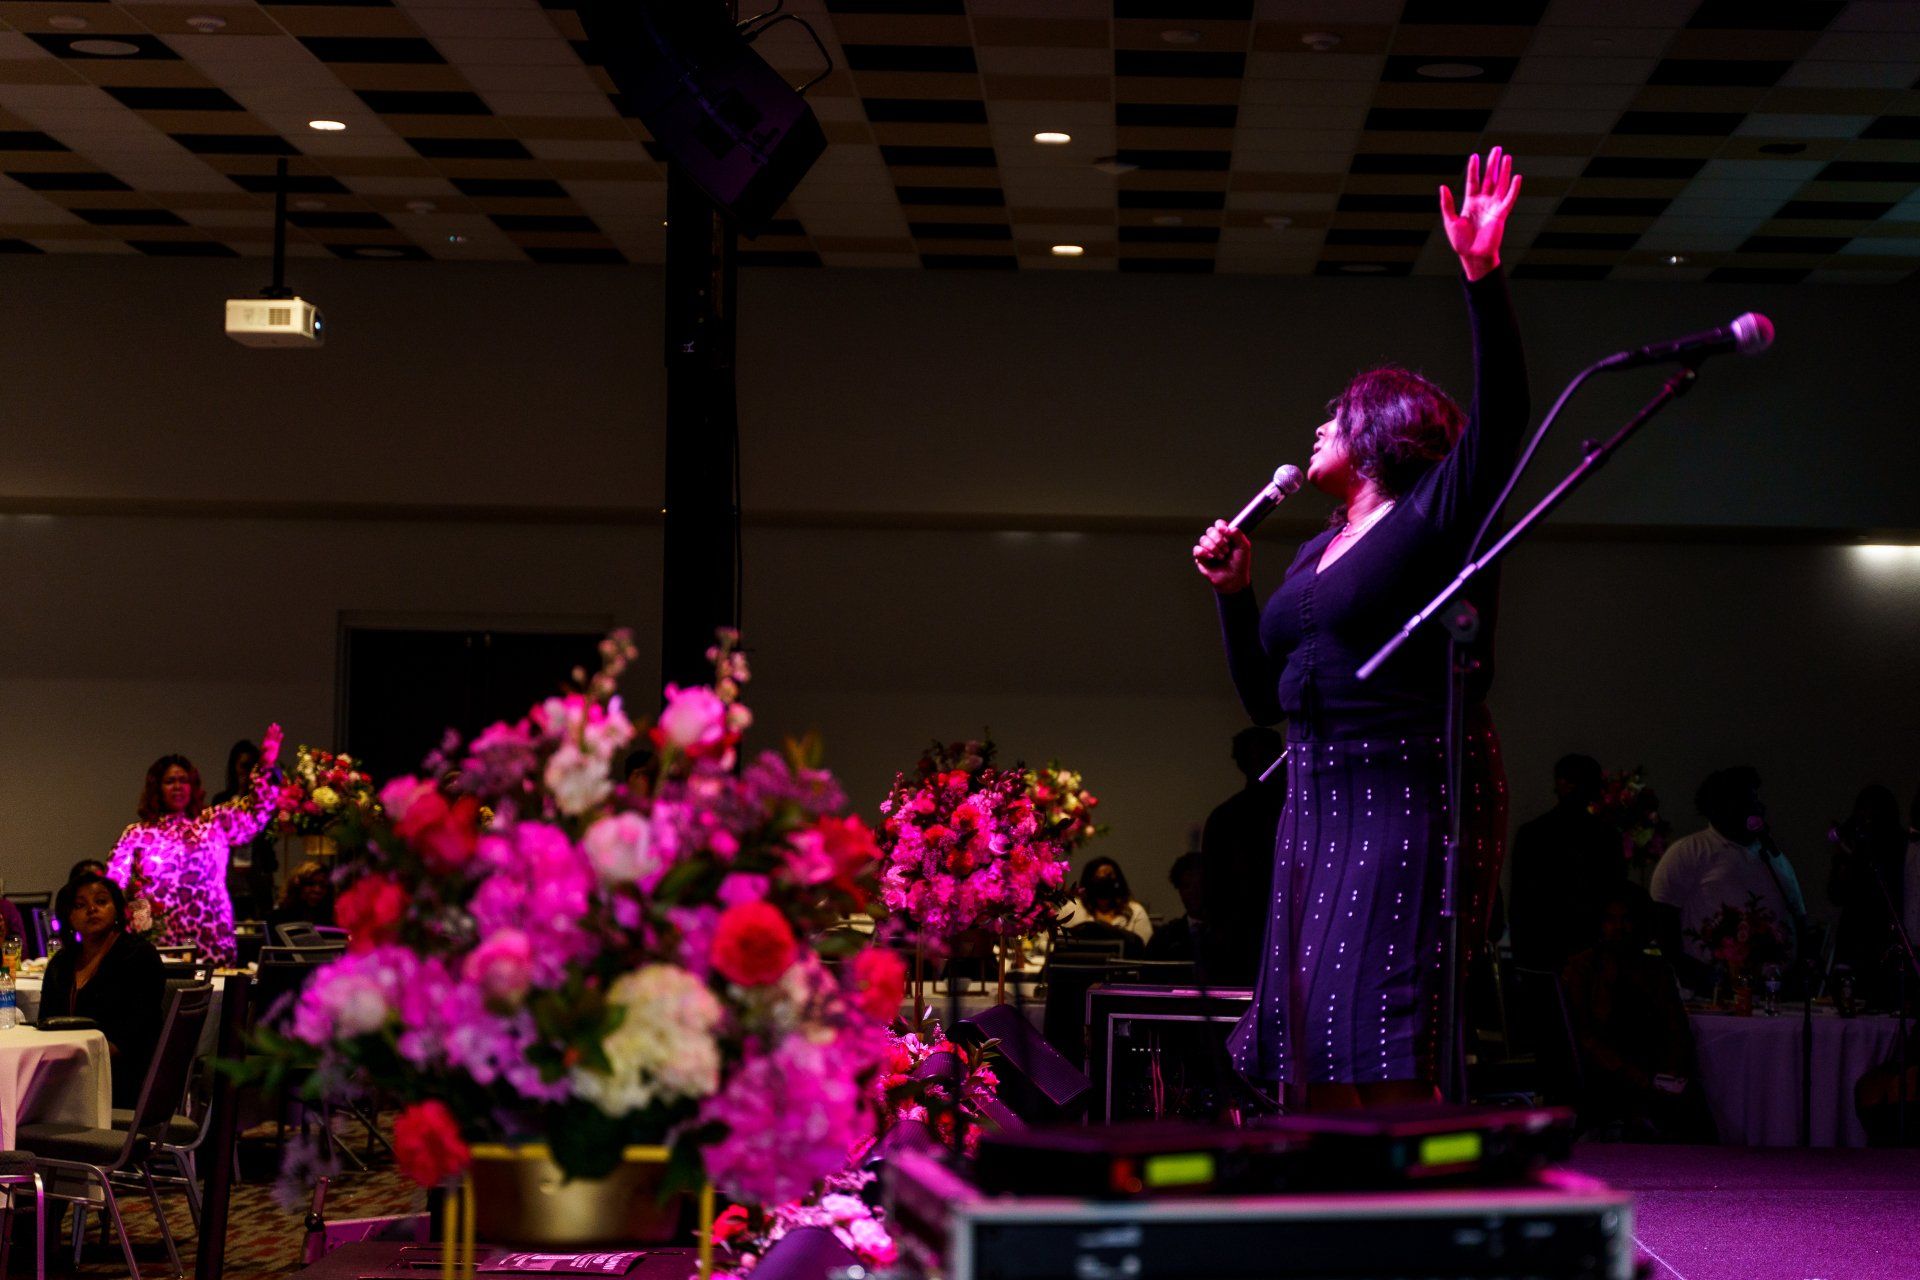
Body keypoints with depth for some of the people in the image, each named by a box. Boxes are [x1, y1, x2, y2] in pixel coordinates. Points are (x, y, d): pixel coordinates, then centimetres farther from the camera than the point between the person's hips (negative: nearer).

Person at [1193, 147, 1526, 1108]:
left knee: (1378, 1052, -16)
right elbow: (1265, 696, 24)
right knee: (1321, 1057, 5)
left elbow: (1499, 415, -17)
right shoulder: (1317, 551, 21)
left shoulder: (1434, 517, 0)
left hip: (1407, 798, -8)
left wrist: (1482, 279, -25)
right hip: (1319, 807, 8)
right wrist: (1234, 592, 12)